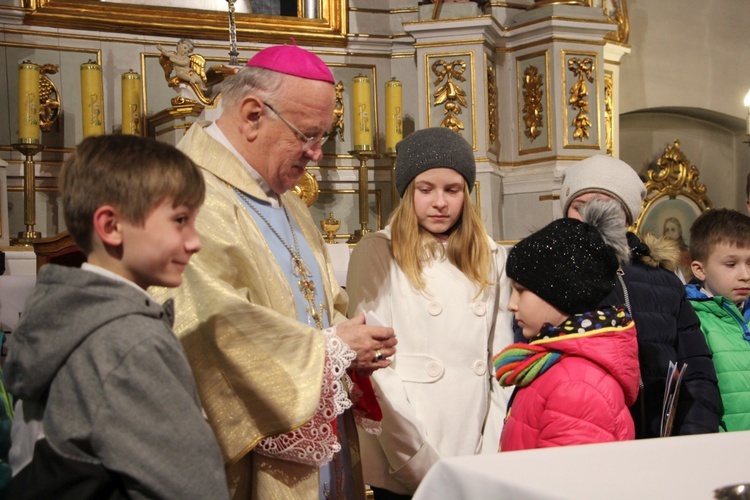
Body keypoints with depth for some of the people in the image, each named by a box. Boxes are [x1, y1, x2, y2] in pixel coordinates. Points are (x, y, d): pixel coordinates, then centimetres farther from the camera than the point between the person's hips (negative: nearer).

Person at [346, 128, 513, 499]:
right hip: (405, 469, -4)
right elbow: (373, 368, -11)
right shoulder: (376, 253, -6)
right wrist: (422, 464, -15)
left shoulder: (491, 259, 8)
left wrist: (494, 454, -3)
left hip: (479, 466, 4)